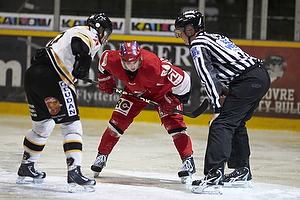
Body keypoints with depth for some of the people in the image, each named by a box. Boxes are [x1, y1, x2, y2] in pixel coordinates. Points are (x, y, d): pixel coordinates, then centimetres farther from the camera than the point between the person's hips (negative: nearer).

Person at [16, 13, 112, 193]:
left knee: (43, 125, 25)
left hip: (32, 76, 10)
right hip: (51, 77, -10)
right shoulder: (91, 36, 0)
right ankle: (74, 172, -17)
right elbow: (78, 42, -23)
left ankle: (26, 168, 36)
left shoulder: (73, 32, 31)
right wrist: (85, 57, -25)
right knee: (72, 125, -7)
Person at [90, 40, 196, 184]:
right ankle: (101, 156, 13)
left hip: (162, 90, -4)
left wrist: (173, 101, -26)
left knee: (173, 123, -18)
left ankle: (188, 162, -16)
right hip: (135, 91, 4)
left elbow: (182, 79, -36)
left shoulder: (155, 65, -44)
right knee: (118, 120, -3)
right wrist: (105, 80, 7)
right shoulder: (112, 60, -29)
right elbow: (105, 58, -1)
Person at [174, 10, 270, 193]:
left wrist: (218, 109, -13)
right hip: (262, 76, 10)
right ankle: (242, 170, 31)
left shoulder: (198, 44, -2)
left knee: (221, 124, -13)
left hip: (248, 80, -10)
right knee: (236, 124, 23)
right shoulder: (215, 37, 26)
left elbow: (208, 77, -10)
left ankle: (214, 173, -24)